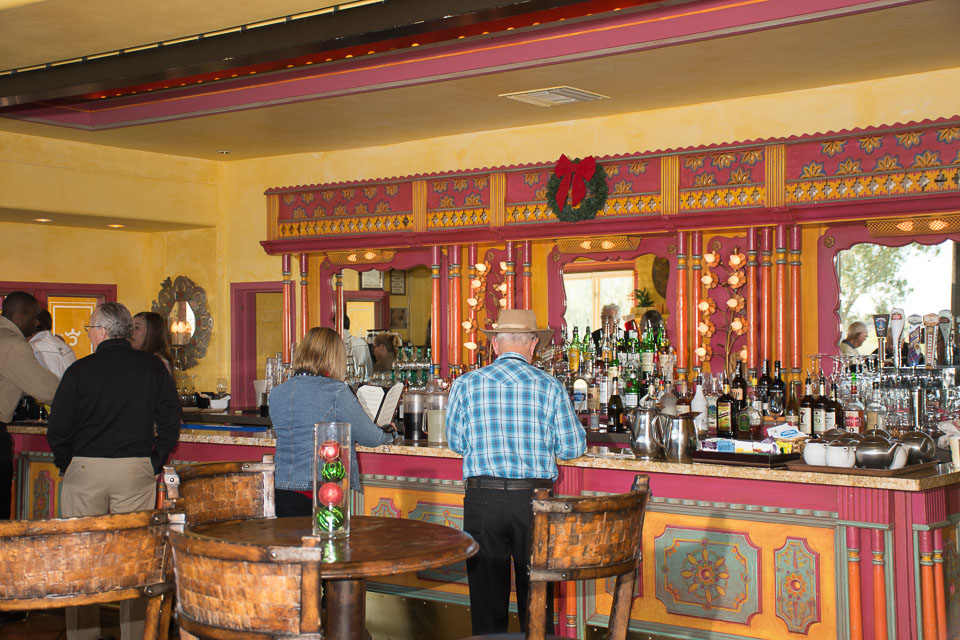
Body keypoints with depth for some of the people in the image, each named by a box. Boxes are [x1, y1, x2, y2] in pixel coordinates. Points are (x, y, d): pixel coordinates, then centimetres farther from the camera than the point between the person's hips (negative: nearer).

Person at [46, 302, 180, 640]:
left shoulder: (80, 370, -5)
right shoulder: (152, 366, 1)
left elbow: (57, 428, -2)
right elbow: (170, 419, 2)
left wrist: (67, 464, 12)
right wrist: (155, 462, 10)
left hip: (85, 470, -1)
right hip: (136, 470, 2)